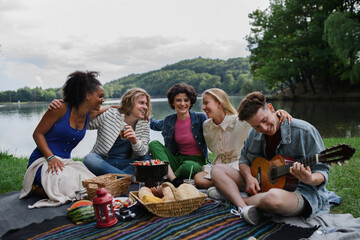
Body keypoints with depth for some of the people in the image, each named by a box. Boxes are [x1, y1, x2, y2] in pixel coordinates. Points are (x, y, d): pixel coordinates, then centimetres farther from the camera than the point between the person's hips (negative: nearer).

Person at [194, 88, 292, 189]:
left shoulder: (240, 121, -16)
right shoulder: (206, 125, 2)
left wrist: (278, 113, -45)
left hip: (238, 163, -5)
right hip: (218, 164, 5)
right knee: (198, 179, -22)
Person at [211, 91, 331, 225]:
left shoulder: (304, 132, -16)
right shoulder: (255, 133, 1)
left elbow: (322, 172, -12)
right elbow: (244, 159, 12)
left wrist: (310, 179, -36)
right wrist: (249, 177, -10)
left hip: (300, 191, -5)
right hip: (263, 186, 6)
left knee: (274, 197, -44)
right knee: (217, 170, -3)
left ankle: (238, 198, -9)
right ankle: (244, 208, -26)